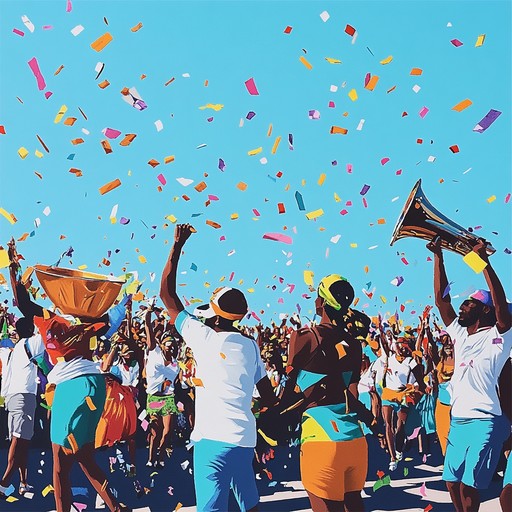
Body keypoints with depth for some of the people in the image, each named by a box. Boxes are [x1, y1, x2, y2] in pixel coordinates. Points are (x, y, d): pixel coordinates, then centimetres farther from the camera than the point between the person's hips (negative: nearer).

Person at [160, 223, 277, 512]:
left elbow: (167, 295, 2)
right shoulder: (251, 346, 9)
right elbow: (269, 395, 13)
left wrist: (177, 245, 8)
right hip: (245, 438, 7)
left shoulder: (204, 338, -5)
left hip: (213, 439, -7)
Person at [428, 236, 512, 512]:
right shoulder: (460, 333, 11)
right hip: (457, 420, 7)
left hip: (484, 422, -7)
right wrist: (438, 256, 6)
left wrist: (483, 259, -27)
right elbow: (441, 298, 11)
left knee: (468, 486, -7)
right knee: (452, 482, 11)